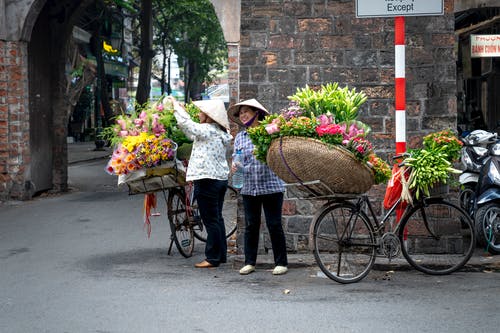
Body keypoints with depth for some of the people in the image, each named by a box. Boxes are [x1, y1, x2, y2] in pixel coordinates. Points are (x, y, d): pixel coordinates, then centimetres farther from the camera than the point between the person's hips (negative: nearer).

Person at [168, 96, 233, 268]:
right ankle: (221, 254, 21)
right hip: (221, 178, 9)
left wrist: (175, 105, 3)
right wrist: (181, 110, 24)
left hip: (207, 180, -9)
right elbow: (192, 133, 22)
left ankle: (212, 258, 1)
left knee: (210, 221, -4)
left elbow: (186, 124, -11)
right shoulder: (220, 133, 12)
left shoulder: (207, 130, -15)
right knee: (217, 219, 15)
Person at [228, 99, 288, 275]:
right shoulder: (240, 137, 12)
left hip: (271, 186, -4)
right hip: (249, 188, 4)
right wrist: (234, 166, -8)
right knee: (251, 226, 6)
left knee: (274, 225, -1)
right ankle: (249, 262, 14)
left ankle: (281, 263, 8)